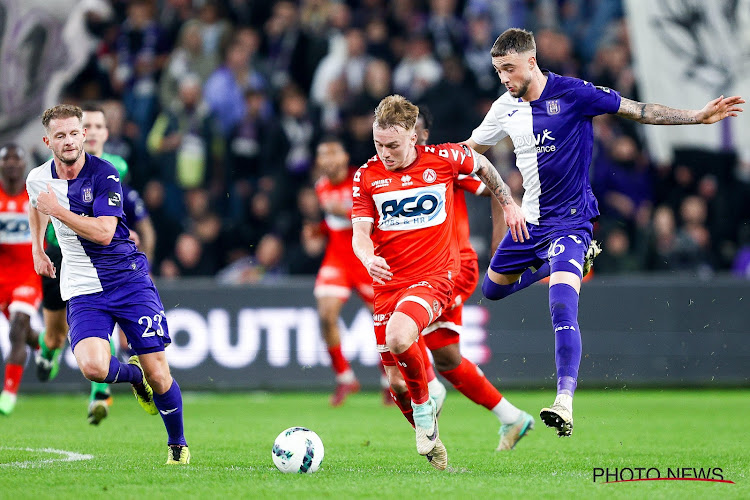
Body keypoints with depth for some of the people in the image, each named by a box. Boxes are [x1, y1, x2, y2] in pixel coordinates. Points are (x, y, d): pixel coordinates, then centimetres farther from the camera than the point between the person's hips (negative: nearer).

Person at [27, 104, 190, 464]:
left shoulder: (103, 175, -13)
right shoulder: (37, 179, 1)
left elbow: (103, 232, -23)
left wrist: (57, 209, -21)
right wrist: (38, 249, 27)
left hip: (129, 279, -2)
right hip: (83, 290, 2)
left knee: (158, 374, -5)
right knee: (93, 367, -24)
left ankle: (177, 444, 21)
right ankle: (133, 375, 12)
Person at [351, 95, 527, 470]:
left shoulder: (444, 159, -5)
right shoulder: (367, 175, -1)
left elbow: (481, 165, 17)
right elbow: (361, 232, -7)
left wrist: (508, 203, 22)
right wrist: (368, 258, -28)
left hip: (434, 277, -4)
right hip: (388, 284, 4)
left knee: (398, 338, -33)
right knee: (396, 382, 3)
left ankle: (424, 407, -7)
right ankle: (430, 442, 28)